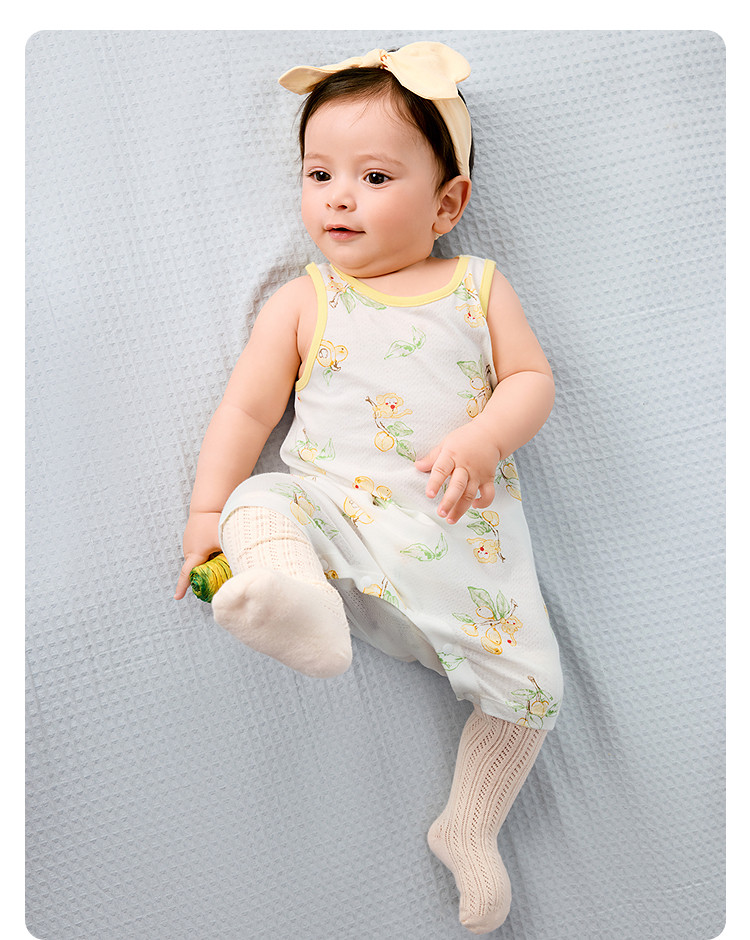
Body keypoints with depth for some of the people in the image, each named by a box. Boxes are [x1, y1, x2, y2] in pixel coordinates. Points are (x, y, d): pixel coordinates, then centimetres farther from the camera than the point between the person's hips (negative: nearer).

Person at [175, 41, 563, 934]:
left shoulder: (477, 286, 12)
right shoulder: (302, 300, 11)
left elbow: (532, 376, 7)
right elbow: (247, 407, 7)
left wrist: (484, 439, -13)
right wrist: (208, 511, -1)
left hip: (463, 524, 0)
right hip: (332, 509, 0)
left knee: (528, 675, -9)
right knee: (260, 503, -28)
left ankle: (469, 827, 12)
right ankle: (298, 600, -57)